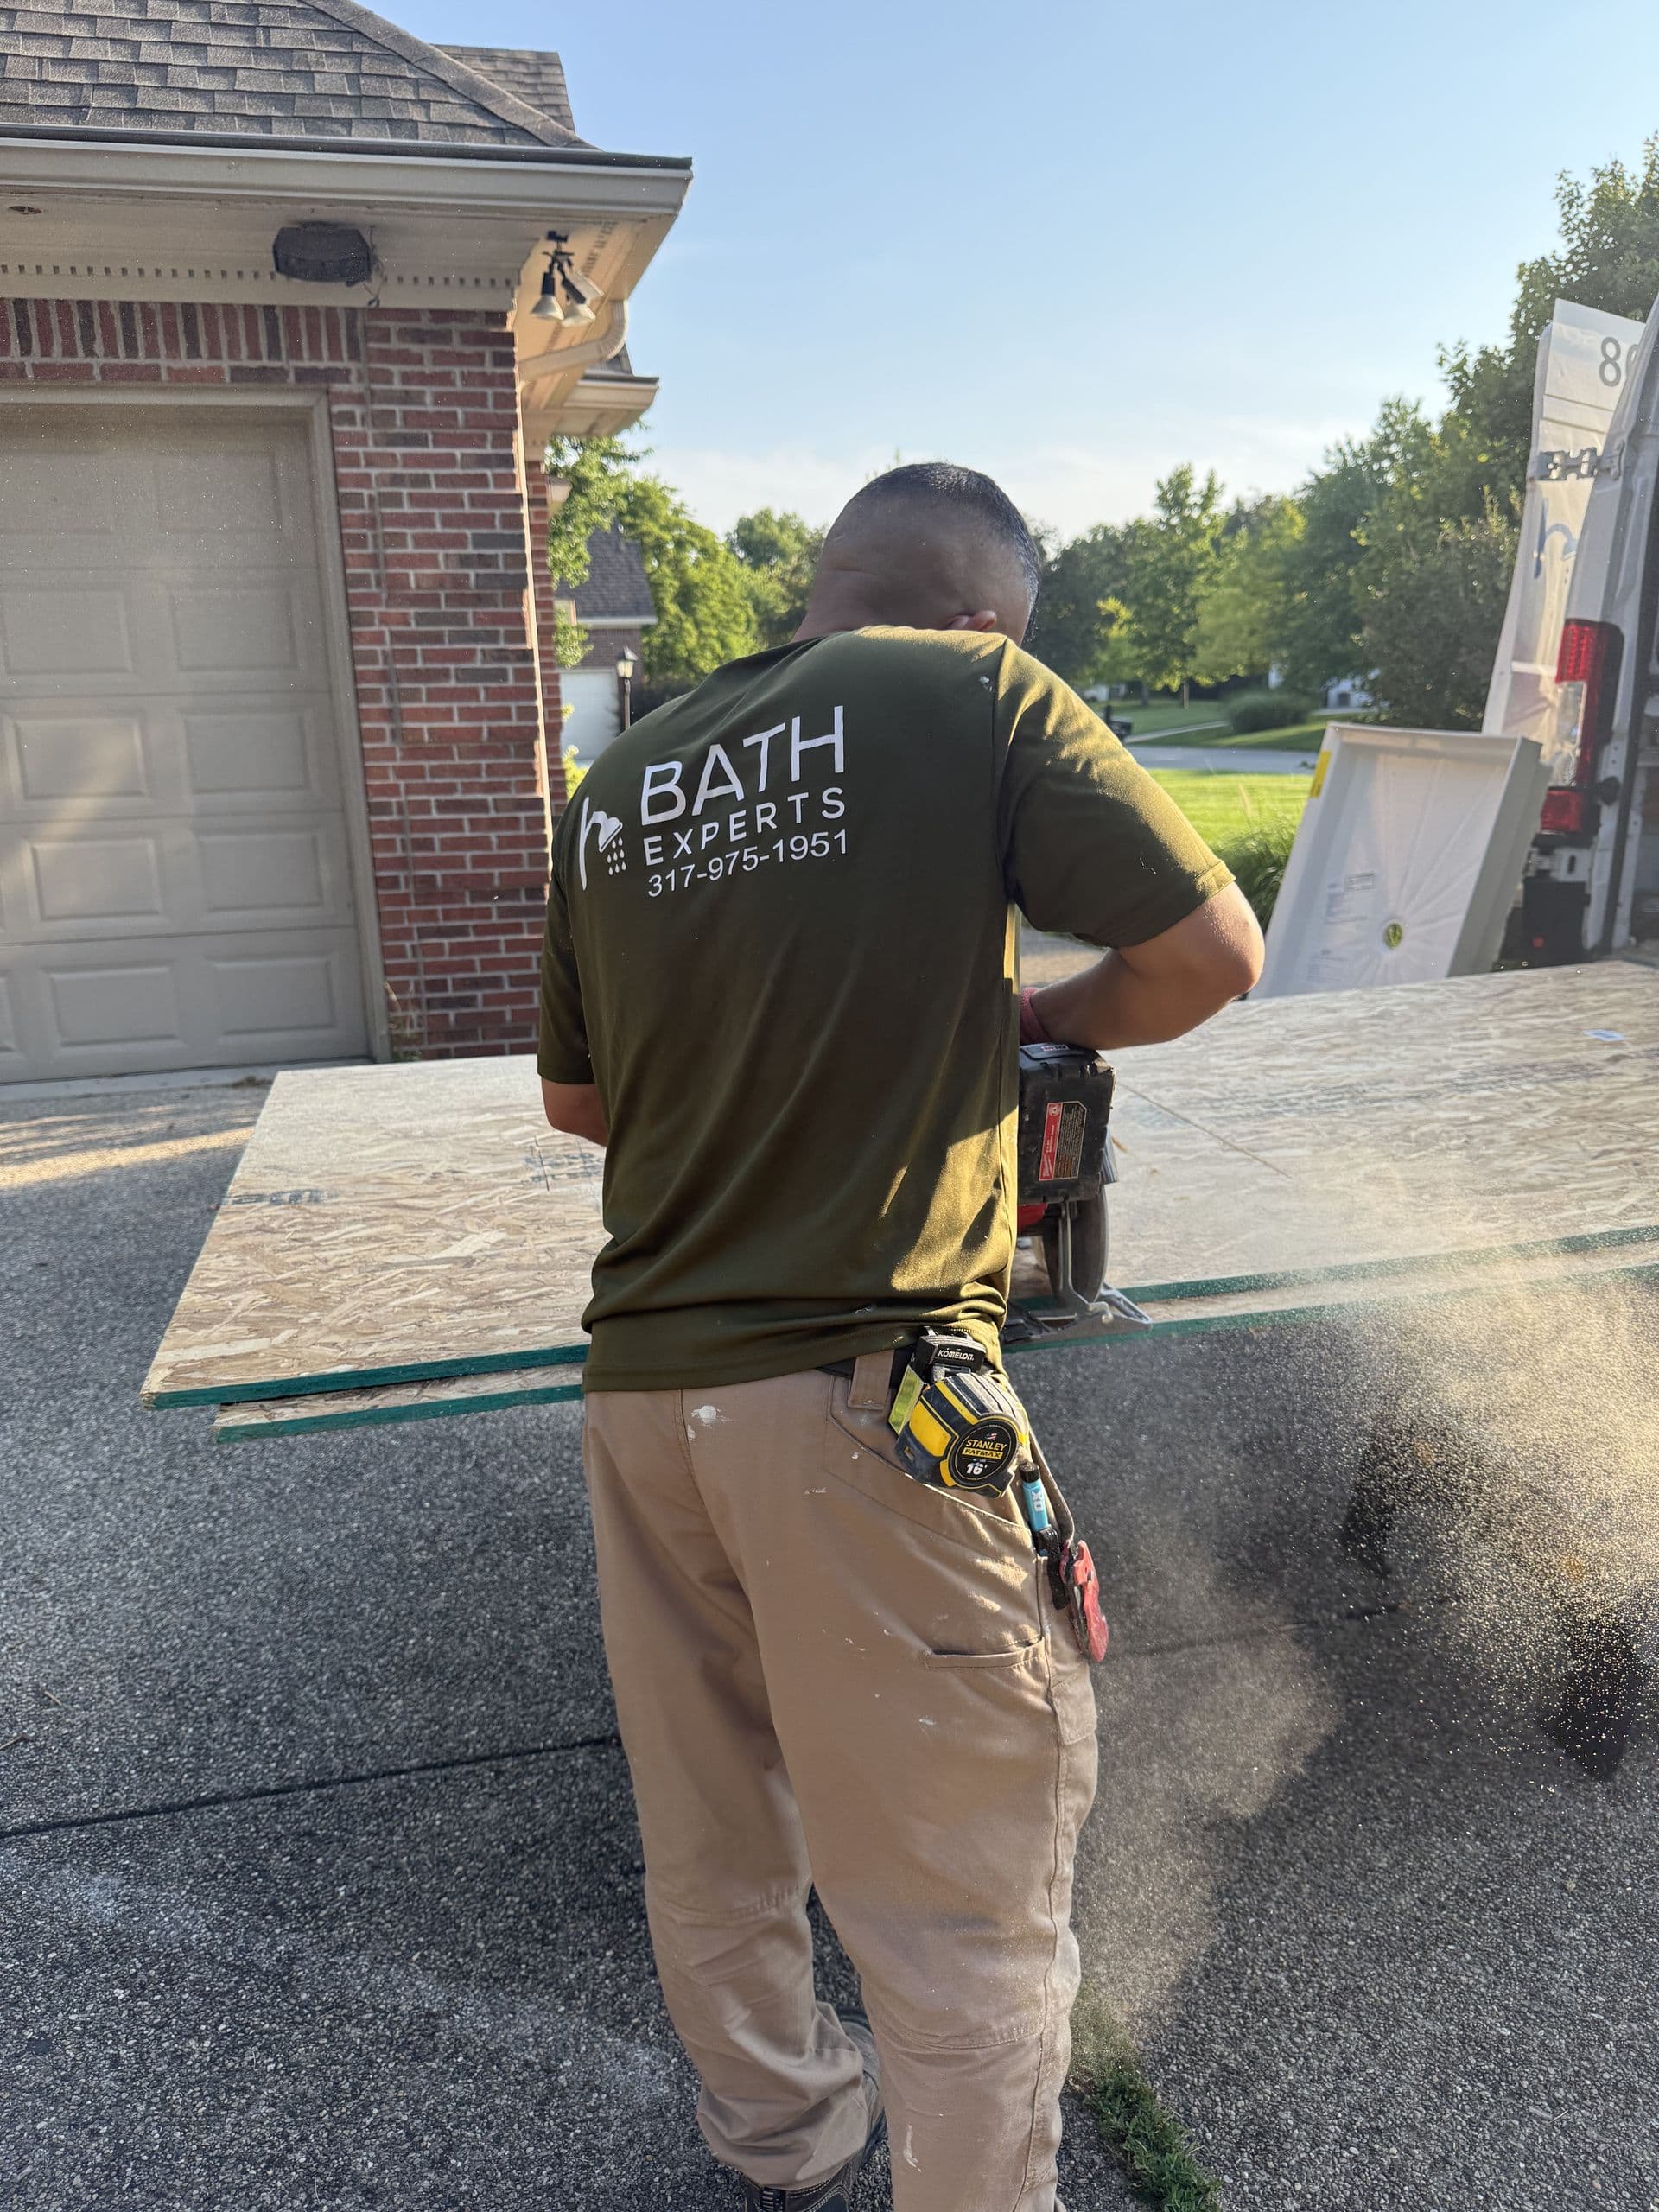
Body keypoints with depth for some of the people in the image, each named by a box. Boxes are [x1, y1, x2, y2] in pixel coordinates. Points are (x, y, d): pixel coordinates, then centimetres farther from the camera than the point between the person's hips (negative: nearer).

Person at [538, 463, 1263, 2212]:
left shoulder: (616, 784, 12)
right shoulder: (975, 691, -4)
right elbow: (1211, 952, -5)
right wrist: (1040, 1017, 12)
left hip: (643, 1390, 7)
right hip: (864, 1394, -7)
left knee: (711, 1851, 25)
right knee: (967, 1904, 12)